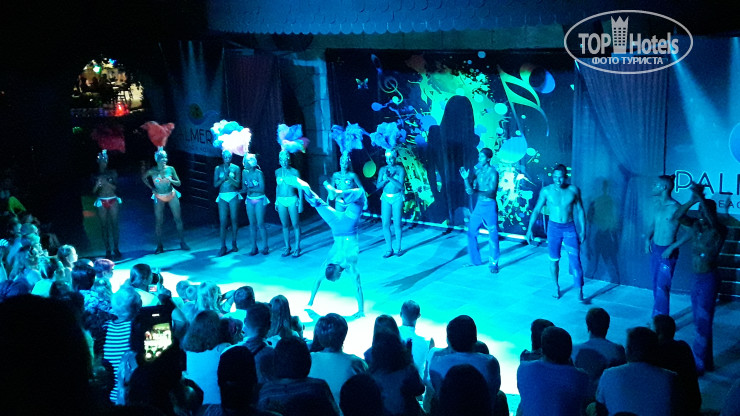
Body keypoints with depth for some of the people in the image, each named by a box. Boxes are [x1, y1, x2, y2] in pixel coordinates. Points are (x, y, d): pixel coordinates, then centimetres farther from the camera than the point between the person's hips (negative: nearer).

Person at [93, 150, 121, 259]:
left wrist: (105, 182, -18)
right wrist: (98, 183, -15)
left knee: (114, 225, -2)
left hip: (113, 200, 0)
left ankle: (116, 249, 4)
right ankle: (108, 251, 2)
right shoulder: (95, 175, 8)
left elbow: (115, 187, -3)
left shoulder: (112, 173, 6)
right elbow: (93, 191, 4)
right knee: (104, 226, -1)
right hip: (101, 201, 0)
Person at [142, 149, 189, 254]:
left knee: (178, 219, 0)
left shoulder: (170, 169, -7)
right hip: (159, 197, -1)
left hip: (172, 195, 1)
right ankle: (159, 246, 6)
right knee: (159, 221, 0)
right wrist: (151, 188, 3)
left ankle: (182, 242, 9)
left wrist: (170, 180, -22)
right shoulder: (152, 171, -9)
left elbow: (179, 183, -3)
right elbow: (143, 178, 11)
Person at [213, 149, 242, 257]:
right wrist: (223, 178, -11)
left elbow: (237, 184, -4)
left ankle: (234, 244, 15)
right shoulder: (218, 168, 8)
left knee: (234, 220, 2)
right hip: (222, 196, 1)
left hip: (233, 196, -1)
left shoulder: (235, 168, 3)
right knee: (222, 221, -4)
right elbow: (215, 184, 3)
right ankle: (223, 247, -4)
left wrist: (228, 177, -15)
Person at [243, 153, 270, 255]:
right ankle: (254, 247, 11)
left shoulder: (258, 173, -13)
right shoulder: (244, 173, 3)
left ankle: (265, 246, 8)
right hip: (249, 200, 5)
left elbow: (262, 189, -16)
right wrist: (244, 189, -10)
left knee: (260, 224, -4)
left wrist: (250, 189, -22)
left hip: (259, 200, -5)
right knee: (252, 224, 6)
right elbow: (244, 187, 11)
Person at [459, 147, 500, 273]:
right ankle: (475, 260, 22)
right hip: (479, 205, 7)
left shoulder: (493, 172, -10)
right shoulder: (478, 171, 7)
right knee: (471, 232, 9)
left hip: (489, 206, -6)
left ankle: (494, 263, 6)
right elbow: (471, 190, 5)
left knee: (493, 235, -3)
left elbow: (491, 192, -20)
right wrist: (466, 179, -9)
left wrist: (475, 191, -28)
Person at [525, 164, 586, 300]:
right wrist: (529, 229, -3)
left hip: (570, 228, -1)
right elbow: (536, 210, 0)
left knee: (575, 260, -8)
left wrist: (583, 230, 2)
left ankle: (580, 292, -3)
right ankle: (556, 287, 30)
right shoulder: (546, 191, -6)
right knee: (554, 260, 10)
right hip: (554, 228, 1)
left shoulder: (573, 190, -5)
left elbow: (580, 211, 4)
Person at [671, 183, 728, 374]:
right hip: (696, 278, 7)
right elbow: (678, 216, -8)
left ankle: (699, 364, 2)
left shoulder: (719, 230, -14)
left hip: (708, 279, -7)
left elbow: (713, 221, -36)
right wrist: (692, 200, -21)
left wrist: (701, 197, -37)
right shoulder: (696, 224, 3)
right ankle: (706, 361, 26)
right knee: (699, 321, 15)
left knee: (703, 322, -5)